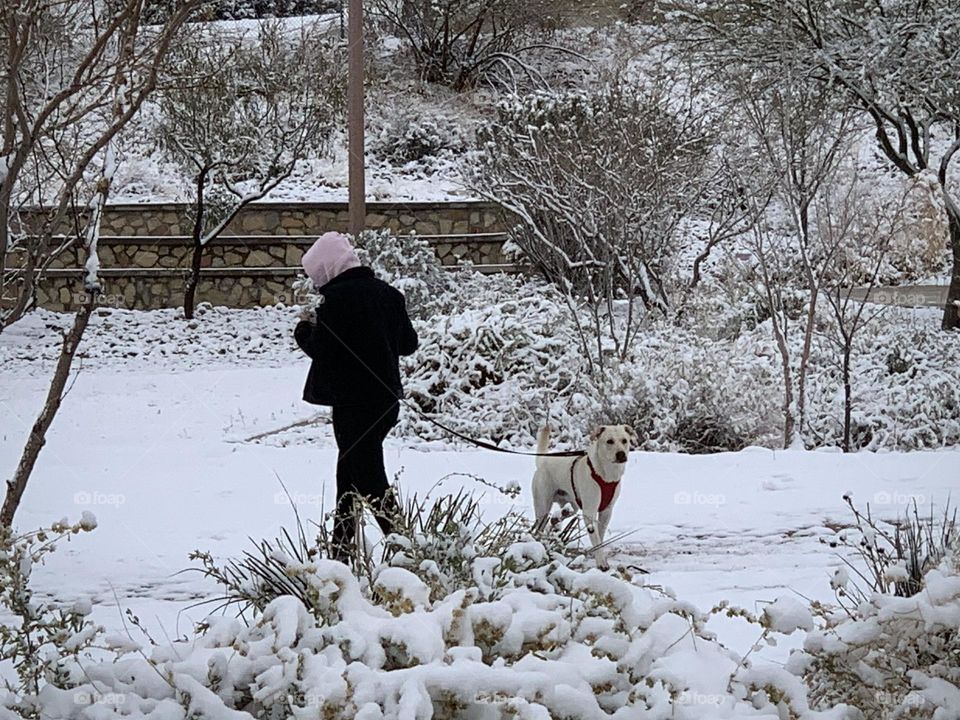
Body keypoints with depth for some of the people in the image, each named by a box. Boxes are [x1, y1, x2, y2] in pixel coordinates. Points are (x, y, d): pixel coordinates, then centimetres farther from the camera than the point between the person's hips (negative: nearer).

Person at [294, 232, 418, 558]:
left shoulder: (336, 298, -14)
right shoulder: (388, 293, 9)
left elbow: (319, 348, -15)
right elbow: (409, 343, 13)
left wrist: (304, 328, 3)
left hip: (352, 403, -8)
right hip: (386, 400, 9)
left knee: (371, 482, -5)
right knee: (348, 474, 18)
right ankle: (341, 548, 24)